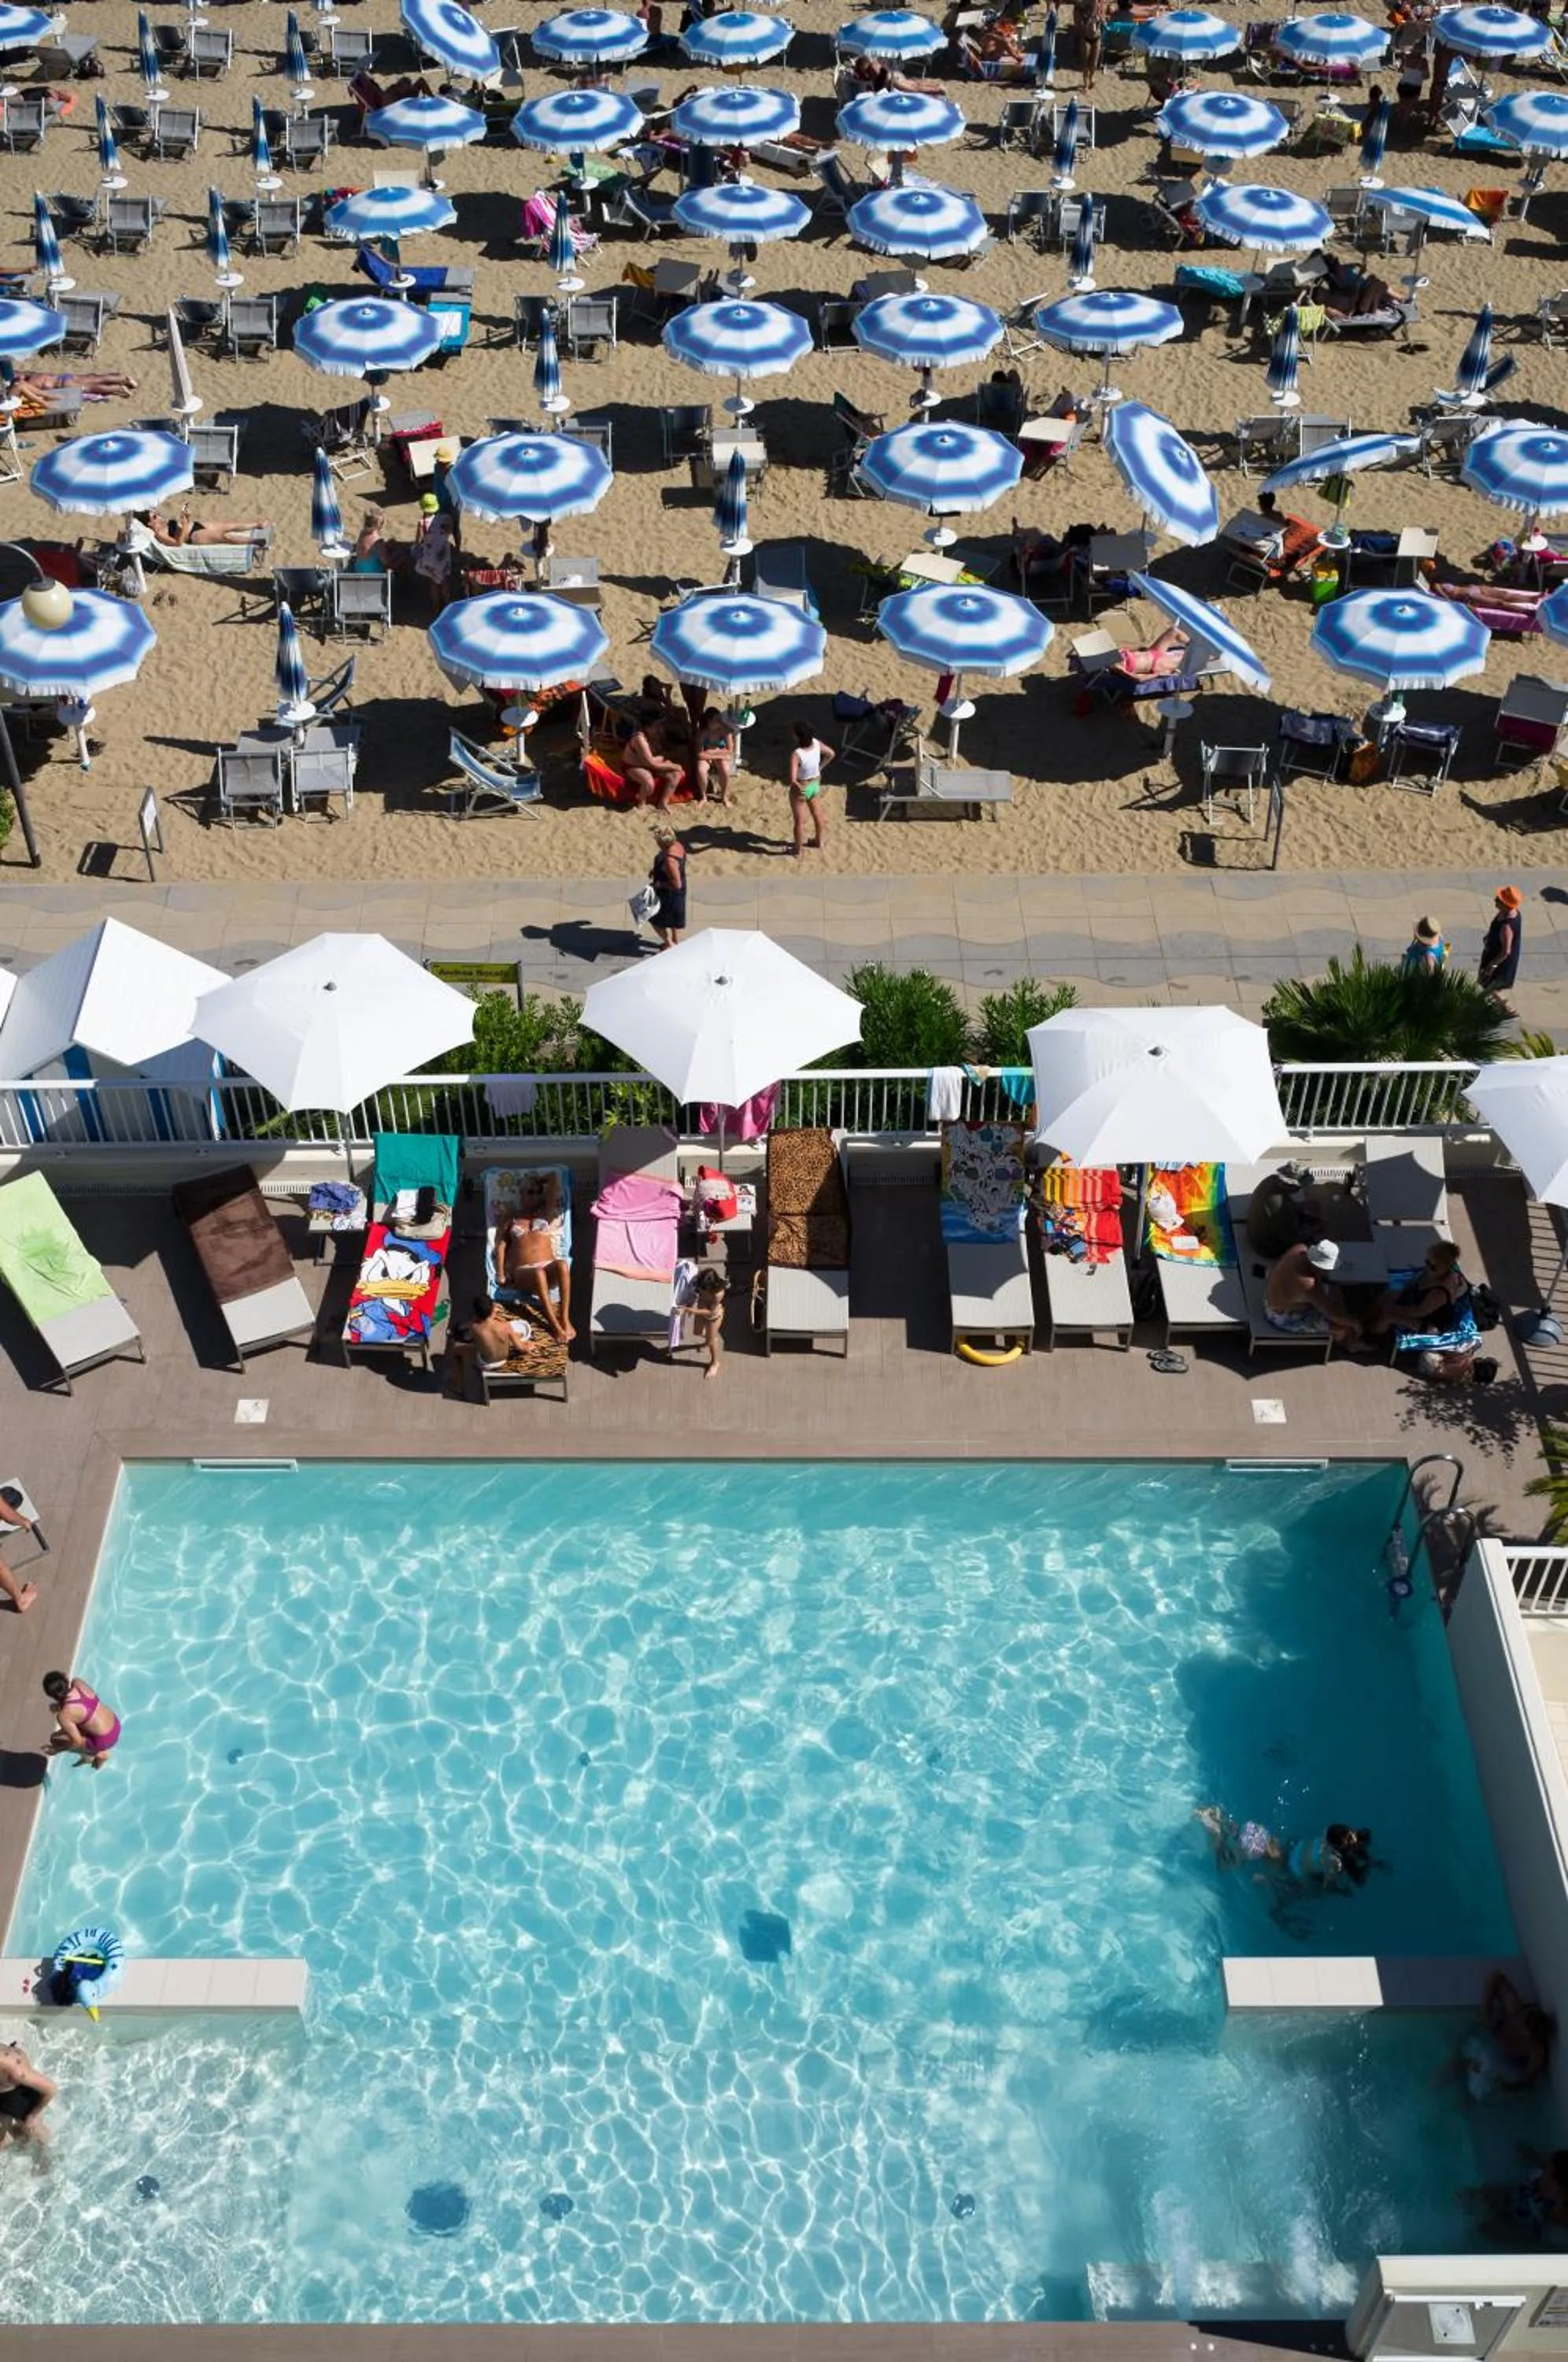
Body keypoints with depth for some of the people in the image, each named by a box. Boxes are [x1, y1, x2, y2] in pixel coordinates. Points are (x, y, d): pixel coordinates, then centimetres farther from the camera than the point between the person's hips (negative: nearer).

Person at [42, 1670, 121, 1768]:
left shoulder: (64, 1716, -27)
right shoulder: (78, 1683, -12)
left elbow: (77, 1742, -16)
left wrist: (59, 1749, -1)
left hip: (105, 1740, -7)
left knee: (55, 1739, 7)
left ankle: (99, 1755, 21)